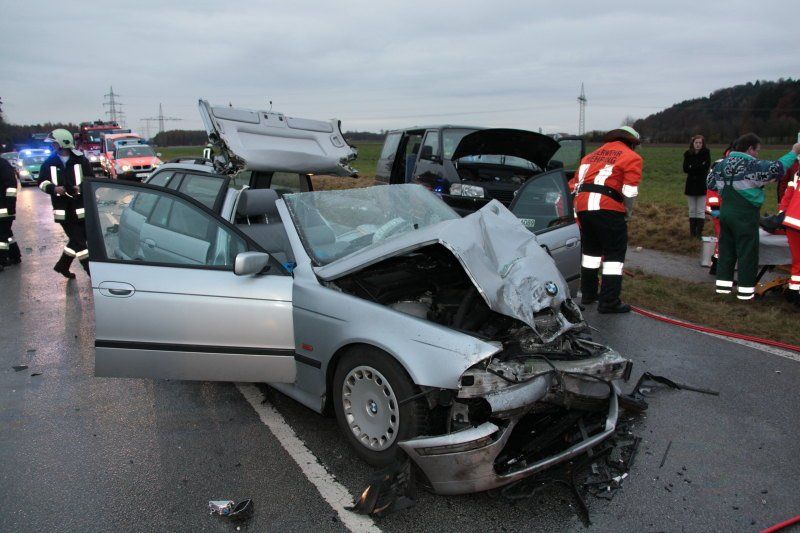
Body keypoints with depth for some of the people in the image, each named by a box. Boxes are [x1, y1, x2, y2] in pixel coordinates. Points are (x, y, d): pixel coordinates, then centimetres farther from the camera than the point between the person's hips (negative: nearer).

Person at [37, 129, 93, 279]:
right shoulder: (49, 162, 4)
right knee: (78, 240, -3)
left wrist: (82, 187, -17)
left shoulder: (81, 160, -1)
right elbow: (42, 182, 10)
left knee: (77, 238, 9)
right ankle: (91, 270, 0)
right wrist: (53, 188, -11)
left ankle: (62, 265, 29)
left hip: (81, 207, 1)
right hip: (63, 209, -1)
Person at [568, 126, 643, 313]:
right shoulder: (632, 157, 6)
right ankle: (609, 301, 1)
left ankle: (588, 294, 30)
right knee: (614, 254, 2)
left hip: (583, 206, 6)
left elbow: (575, 184, 23)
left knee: (591, 250, 21)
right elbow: (629, 192, -5)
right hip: (608, 208, -6)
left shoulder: (592, 155, 25)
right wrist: (627, 214, 10)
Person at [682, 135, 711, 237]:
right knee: (692, 210, 8)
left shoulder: (706, 153, -4)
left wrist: (692, 168, -14)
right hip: (691, 184, 3)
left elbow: (706, 167, -14)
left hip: (702, 184, -3)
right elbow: (685, 168, -7)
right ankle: (692, 232, 14)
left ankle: (699, 232, 0)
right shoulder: (688, 154, 3)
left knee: (700, 211, -2)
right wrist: (698, 168, -17)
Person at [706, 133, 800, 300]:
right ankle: (745, 290, 7)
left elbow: (711, 183, 13)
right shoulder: (752, 165, -15)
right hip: (745, 216, -7)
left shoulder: (723, 163, 6)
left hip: (725, 212, 7)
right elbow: (777, 168, -15)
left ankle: (723, 284, 18)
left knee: (726, 248, 14)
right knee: (747, 252, 2)